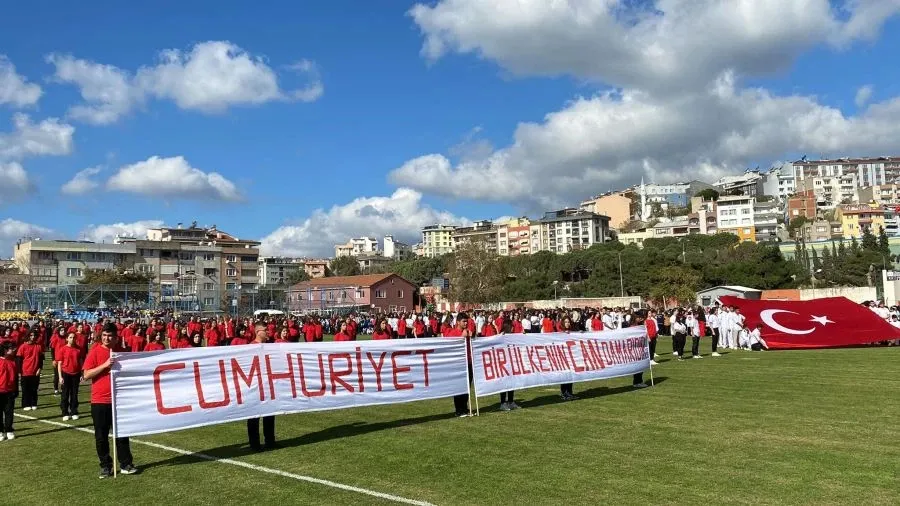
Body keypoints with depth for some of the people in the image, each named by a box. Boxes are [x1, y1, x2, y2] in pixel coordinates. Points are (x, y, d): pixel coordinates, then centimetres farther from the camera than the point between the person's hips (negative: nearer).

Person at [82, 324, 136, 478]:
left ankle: (126, 464, 17)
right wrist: (105, 365, -20)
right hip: (99, 401, -2)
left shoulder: (122, 351, 5)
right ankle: (105, 466, 18)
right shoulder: (95, 352, -5)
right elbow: (86, 375, -11)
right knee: (101, 436, 6)